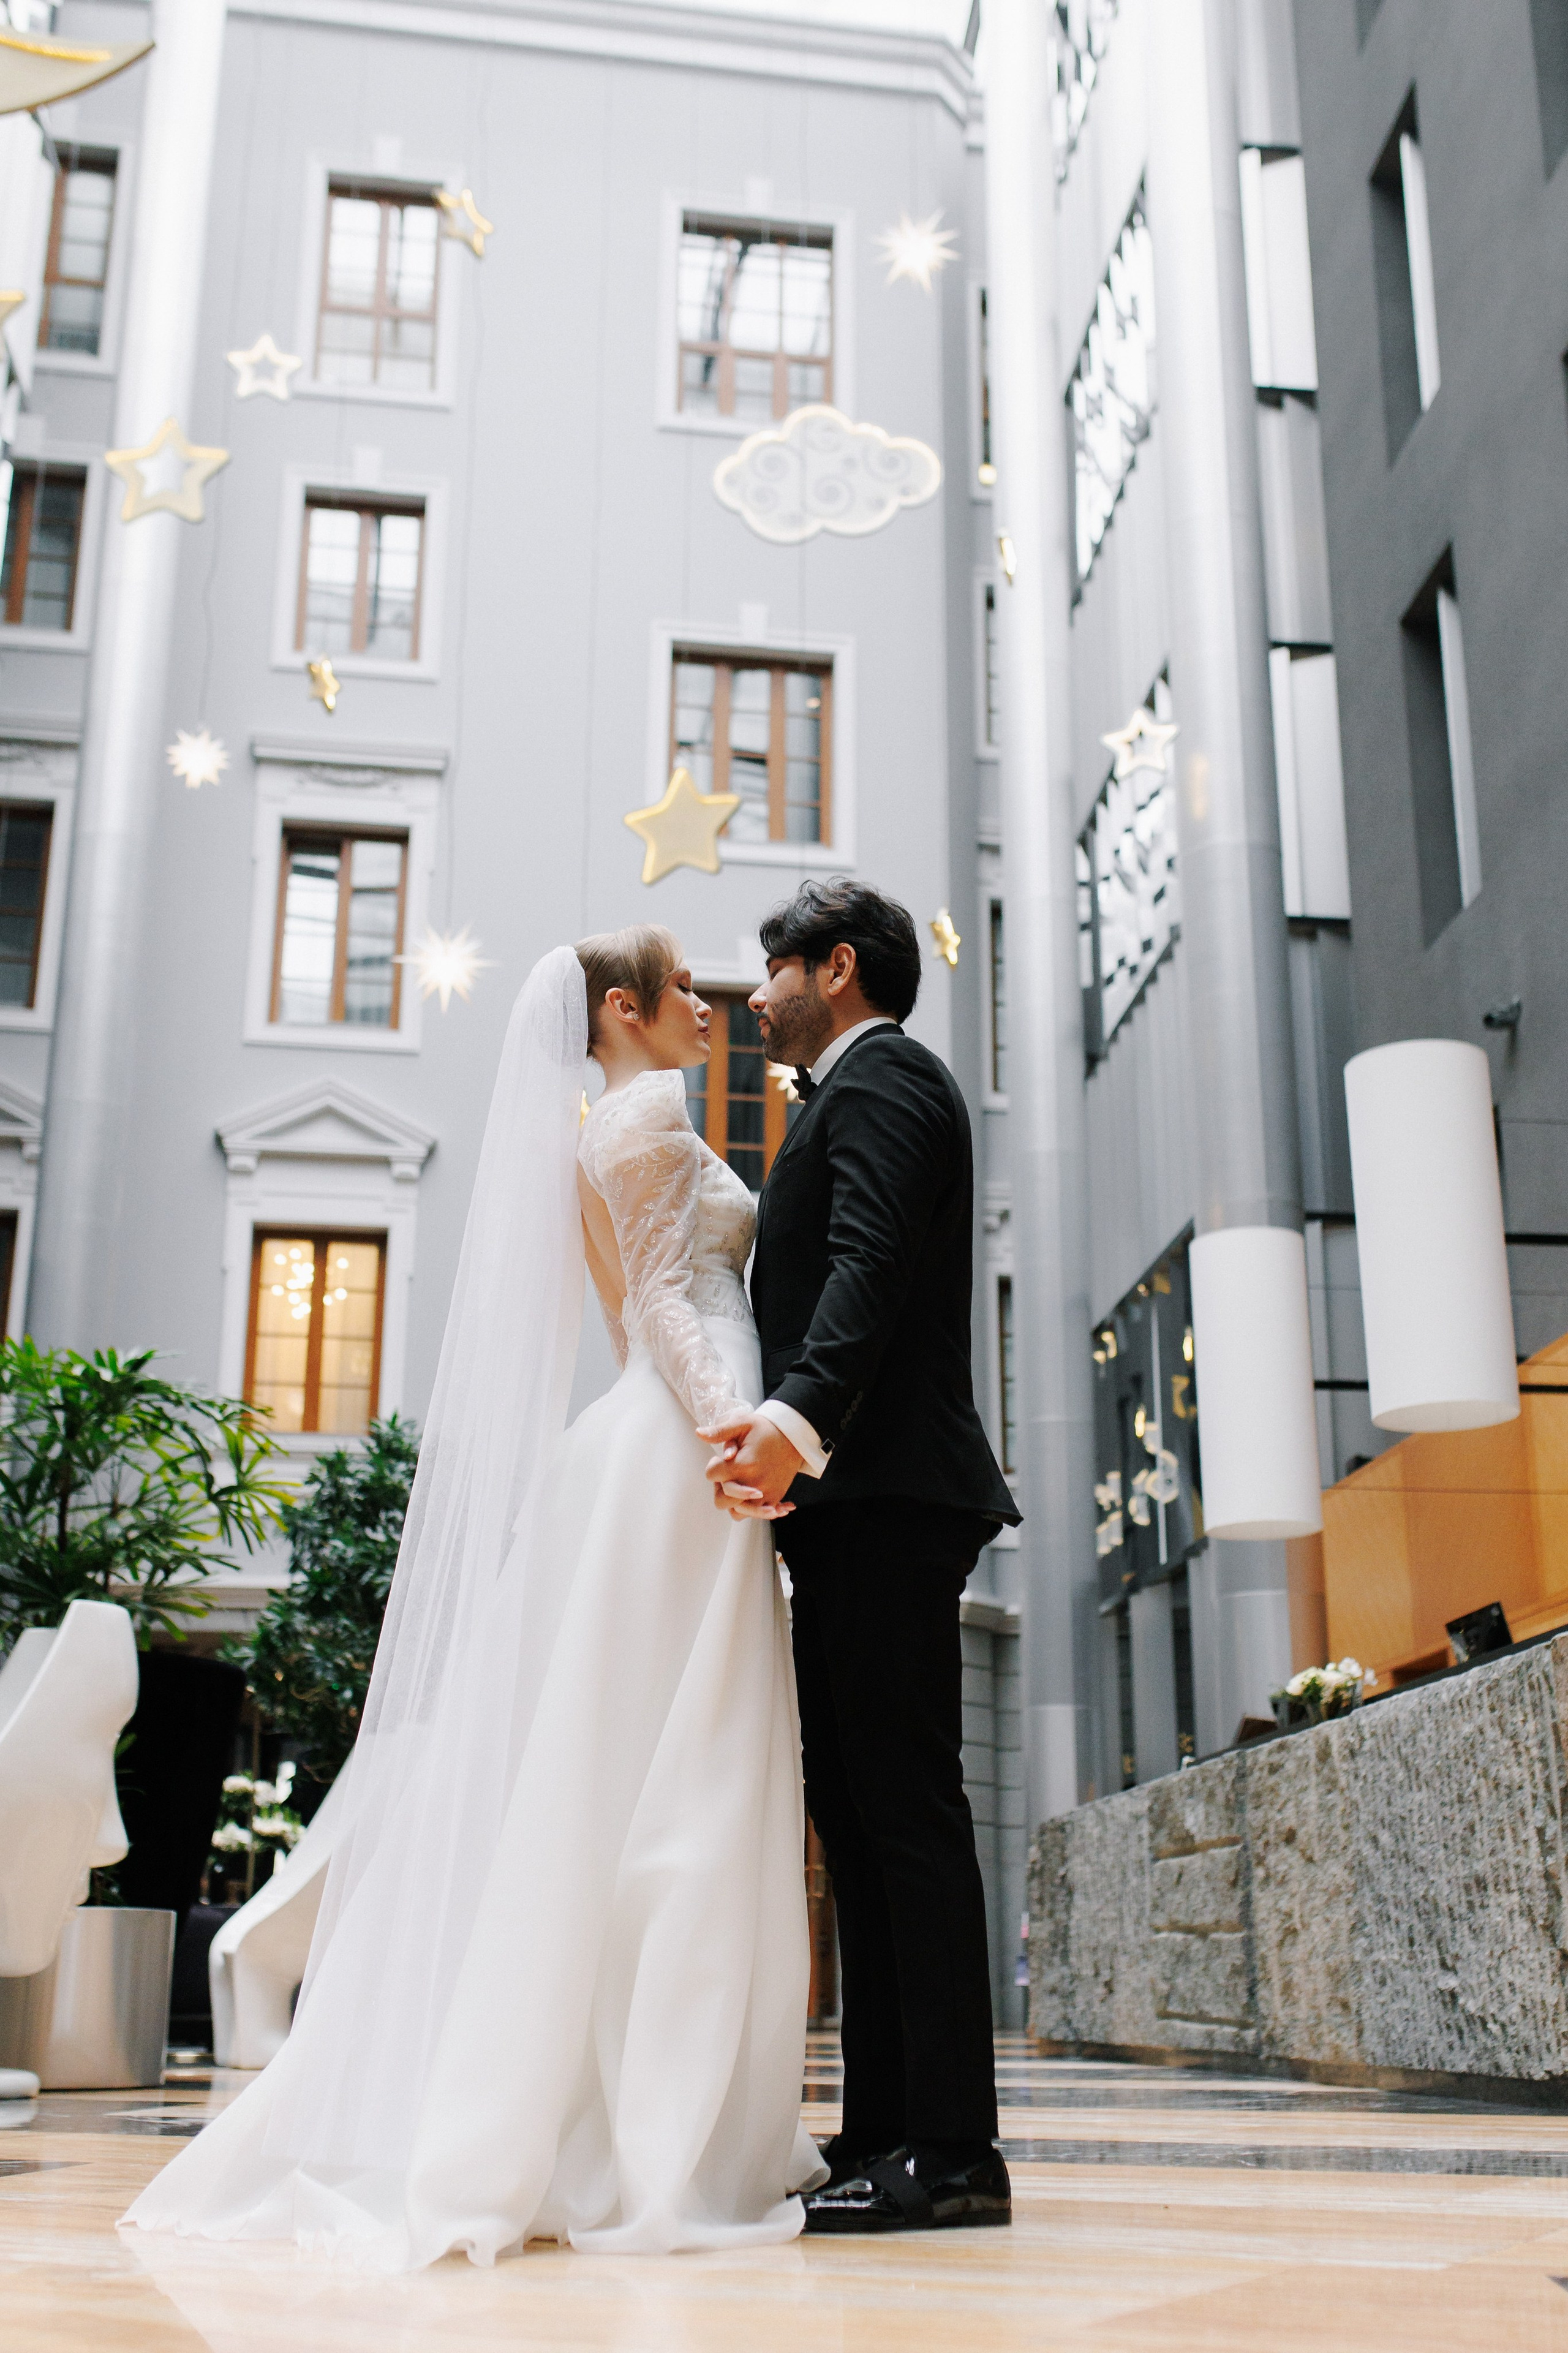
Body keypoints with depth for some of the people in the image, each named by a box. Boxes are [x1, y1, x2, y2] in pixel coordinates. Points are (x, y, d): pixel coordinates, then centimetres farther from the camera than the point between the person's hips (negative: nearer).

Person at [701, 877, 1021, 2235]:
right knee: (860, 1813, 9)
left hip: (884, 1499, -11)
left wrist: (797, 1413, -36)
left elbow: (868, 1264, -21)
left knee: (905, 1811, -10)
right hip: (860, 1504, 11)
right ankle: (886, 2132, 14)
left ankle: (951, 2152, -7)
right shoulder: (871, 1091, 28)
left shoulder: (880, 1078, -4)